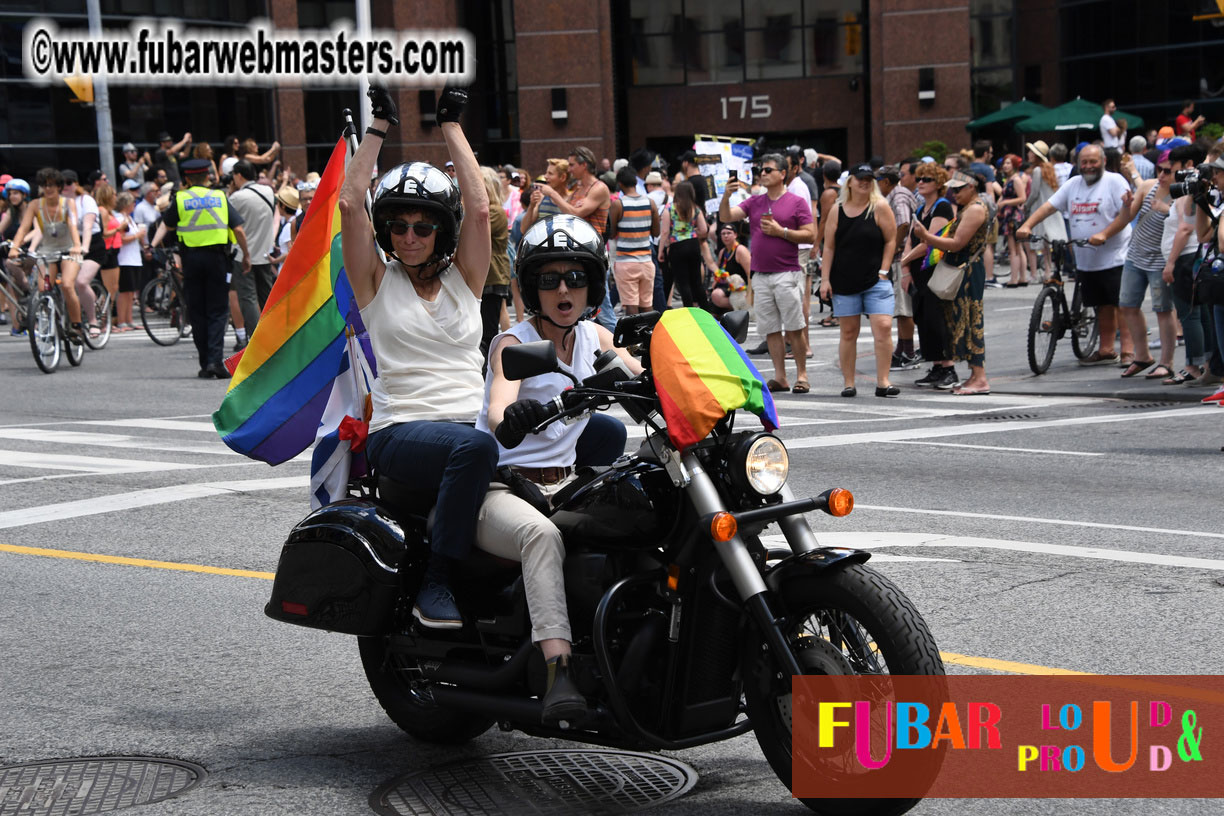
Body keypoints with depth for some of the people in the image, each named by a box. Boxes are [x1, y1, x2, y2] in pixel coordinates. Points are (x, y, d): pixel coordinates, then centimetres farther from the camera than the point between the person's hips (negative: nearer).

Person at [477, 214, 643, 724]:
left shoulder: (595, 338, 12)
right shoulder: (513, 343, -7)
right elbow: (498, 411, -25)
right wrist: (511, 419, -50)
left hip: (563, 485, 6)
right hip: (498, 489, -6)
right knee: (542, 534, -38)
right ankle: (559, 672, -50)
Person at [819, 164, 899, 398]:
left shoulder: (880, 207, -1)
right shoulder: (837, 210, 5)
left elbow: (891, 241, 1)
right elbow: (829, 247, 6)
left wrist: (883, 271, -5)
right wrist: (825, 279, 1)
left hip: (875, 281, -2)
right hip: (844, 282, 2)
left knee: (883, 327, -13)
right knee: (848, 333, 5)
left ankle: (883, 381, -9)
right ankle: (848, 383, 12)